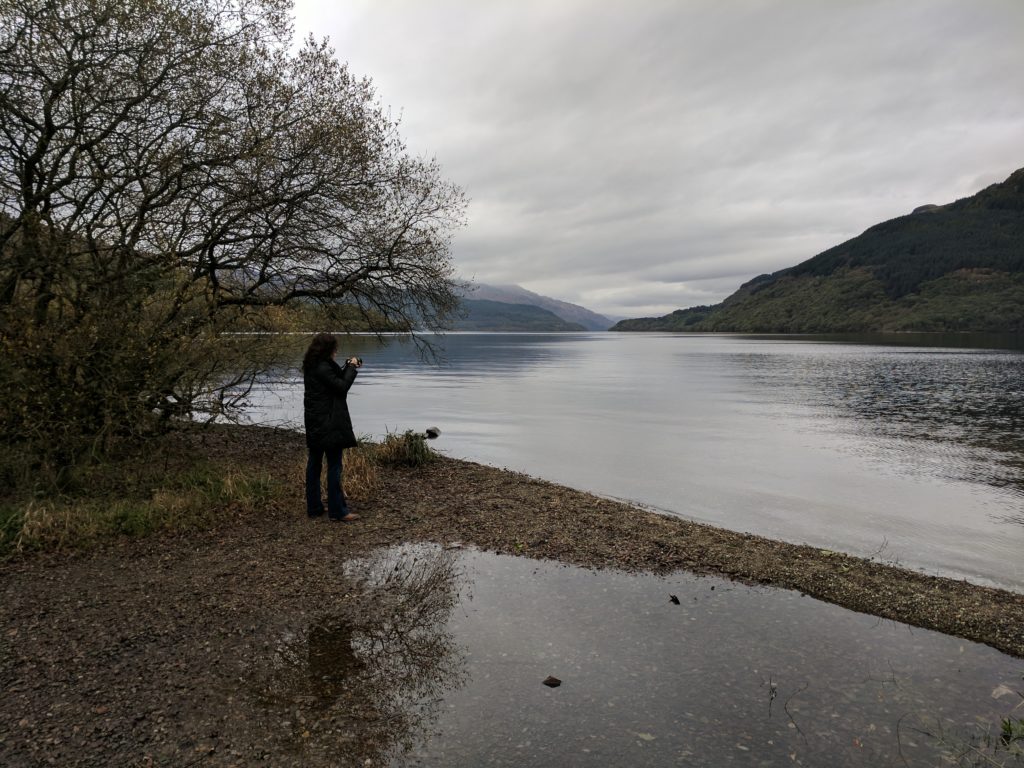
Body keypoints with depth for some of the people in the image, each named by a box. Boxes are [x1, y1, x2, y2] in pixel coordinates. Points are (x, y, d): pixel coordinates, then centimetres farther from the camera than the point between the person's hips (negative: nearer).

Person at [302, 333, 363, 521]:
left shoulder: (311, 366, 11)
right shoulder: (323, 368, -18)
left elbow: (336, 379, 17)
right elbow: (342, 386, -16)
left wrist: (349, 367, 10)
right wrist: (352, 367, -5)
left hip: (314, 422, 10)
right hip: (328, 422, -10)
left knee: (314, 463, 12)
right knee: (334, 465, -4)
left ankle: (314, 507, 20)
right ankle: (337, 510, 0)